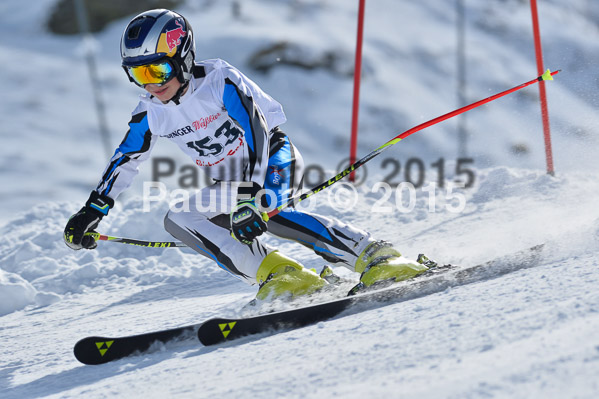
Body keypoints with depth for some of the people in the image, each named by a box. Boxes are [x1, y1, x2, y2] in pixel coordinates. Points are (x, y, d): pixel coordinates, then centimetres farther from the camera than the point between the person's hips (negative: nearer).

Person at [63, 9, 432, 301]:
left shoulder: (220, 81, -21)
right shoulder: (152, 113, -2)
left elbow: (257, 136, -30)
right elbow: (125, 160, 11)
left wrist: (250, 200, -42)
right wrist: (92, 211, 6)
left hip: (273, 161, -7)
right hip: (231, 183, 7)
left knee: (263, 208, -38)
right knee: (177, 219, -15)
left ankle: (373, 256, -40)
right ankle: (276, 273, -28)